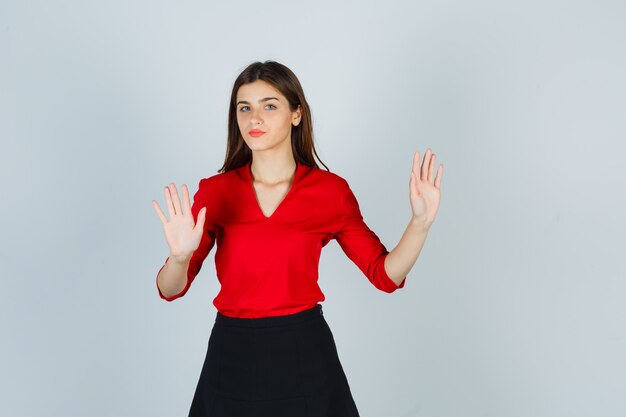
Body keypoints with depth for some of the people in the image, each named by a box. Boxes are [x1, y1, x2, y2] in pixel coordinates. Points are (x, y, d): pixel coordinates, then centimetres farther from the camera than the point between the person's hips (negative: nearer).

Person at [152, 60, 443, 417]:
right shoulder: (216, 191, -4)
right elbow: (171, 290, -5)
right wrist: (180, 255, -27)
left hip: (305, 355, -1)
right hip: (233, 355, 1)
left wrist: (420, 223, -17)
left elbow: (385, 275, -2)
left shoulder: (331, 189, -5)